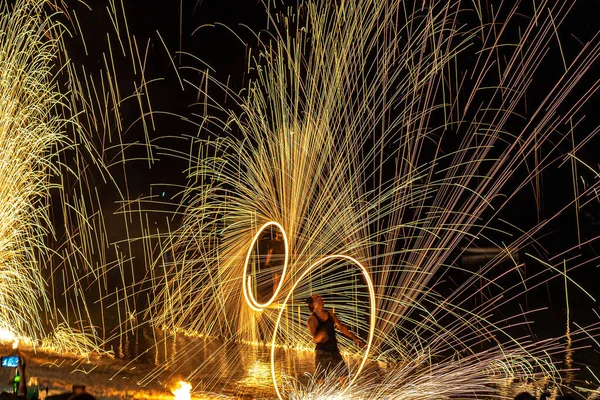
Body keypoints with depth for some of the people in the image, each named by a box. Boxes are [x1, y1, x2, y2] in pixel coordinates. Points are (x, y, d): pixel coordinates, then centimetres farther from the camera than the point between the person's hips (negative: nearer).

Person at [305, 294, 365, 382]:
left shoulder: (330, 314, 8)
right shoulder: (312, 320, -9)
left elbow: (342, 327, 18)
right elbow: (316, 339, -22)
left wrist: (354, 338, 18)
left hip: (334, 351, 5)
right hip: (322, 353, -5)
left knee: (344, 377, 3)